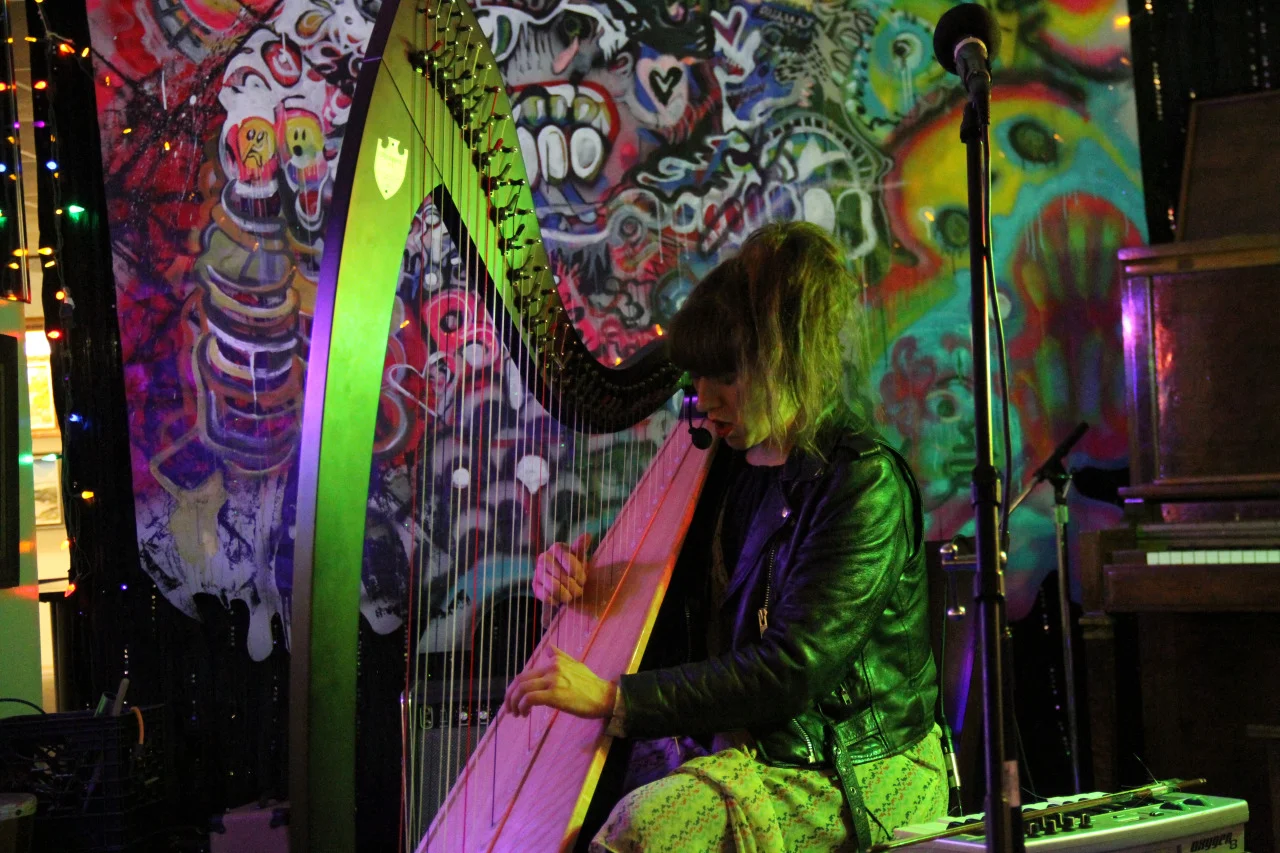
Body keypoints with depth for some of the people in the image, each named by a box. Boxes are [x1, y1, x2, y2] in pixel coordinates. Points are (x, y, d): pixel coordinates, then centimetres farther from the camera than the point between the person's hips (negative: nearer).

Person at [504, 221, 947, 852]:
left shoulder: (864, 482, -16)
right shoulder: (732, 463, 8)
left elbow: (790, 671, -23)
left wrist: (615, 698, -26)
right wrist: (576, 580, -3)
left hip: (862, 774, -7)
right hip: (741, 749, 7)